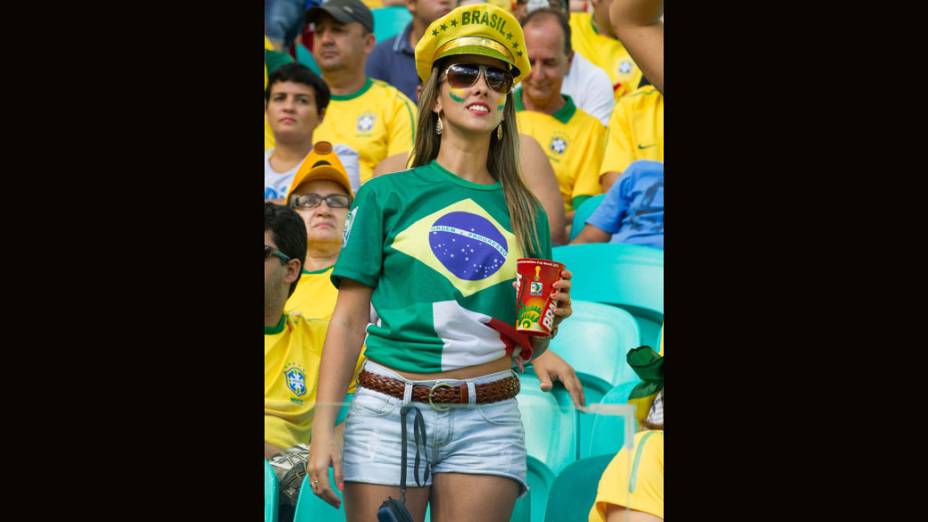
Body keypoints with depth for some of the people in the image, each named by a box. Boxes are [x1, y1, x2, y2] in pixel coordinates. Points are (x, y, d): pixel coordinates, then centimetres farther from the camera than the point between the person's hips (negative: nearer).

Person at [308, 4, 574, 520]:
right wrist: (324, 426, -6)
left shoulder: (526, 213, 12)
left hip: (486, 420, 2)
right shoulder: (387, 195, 5)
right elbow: (349, 322, 2)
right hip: (387, 414, -2)